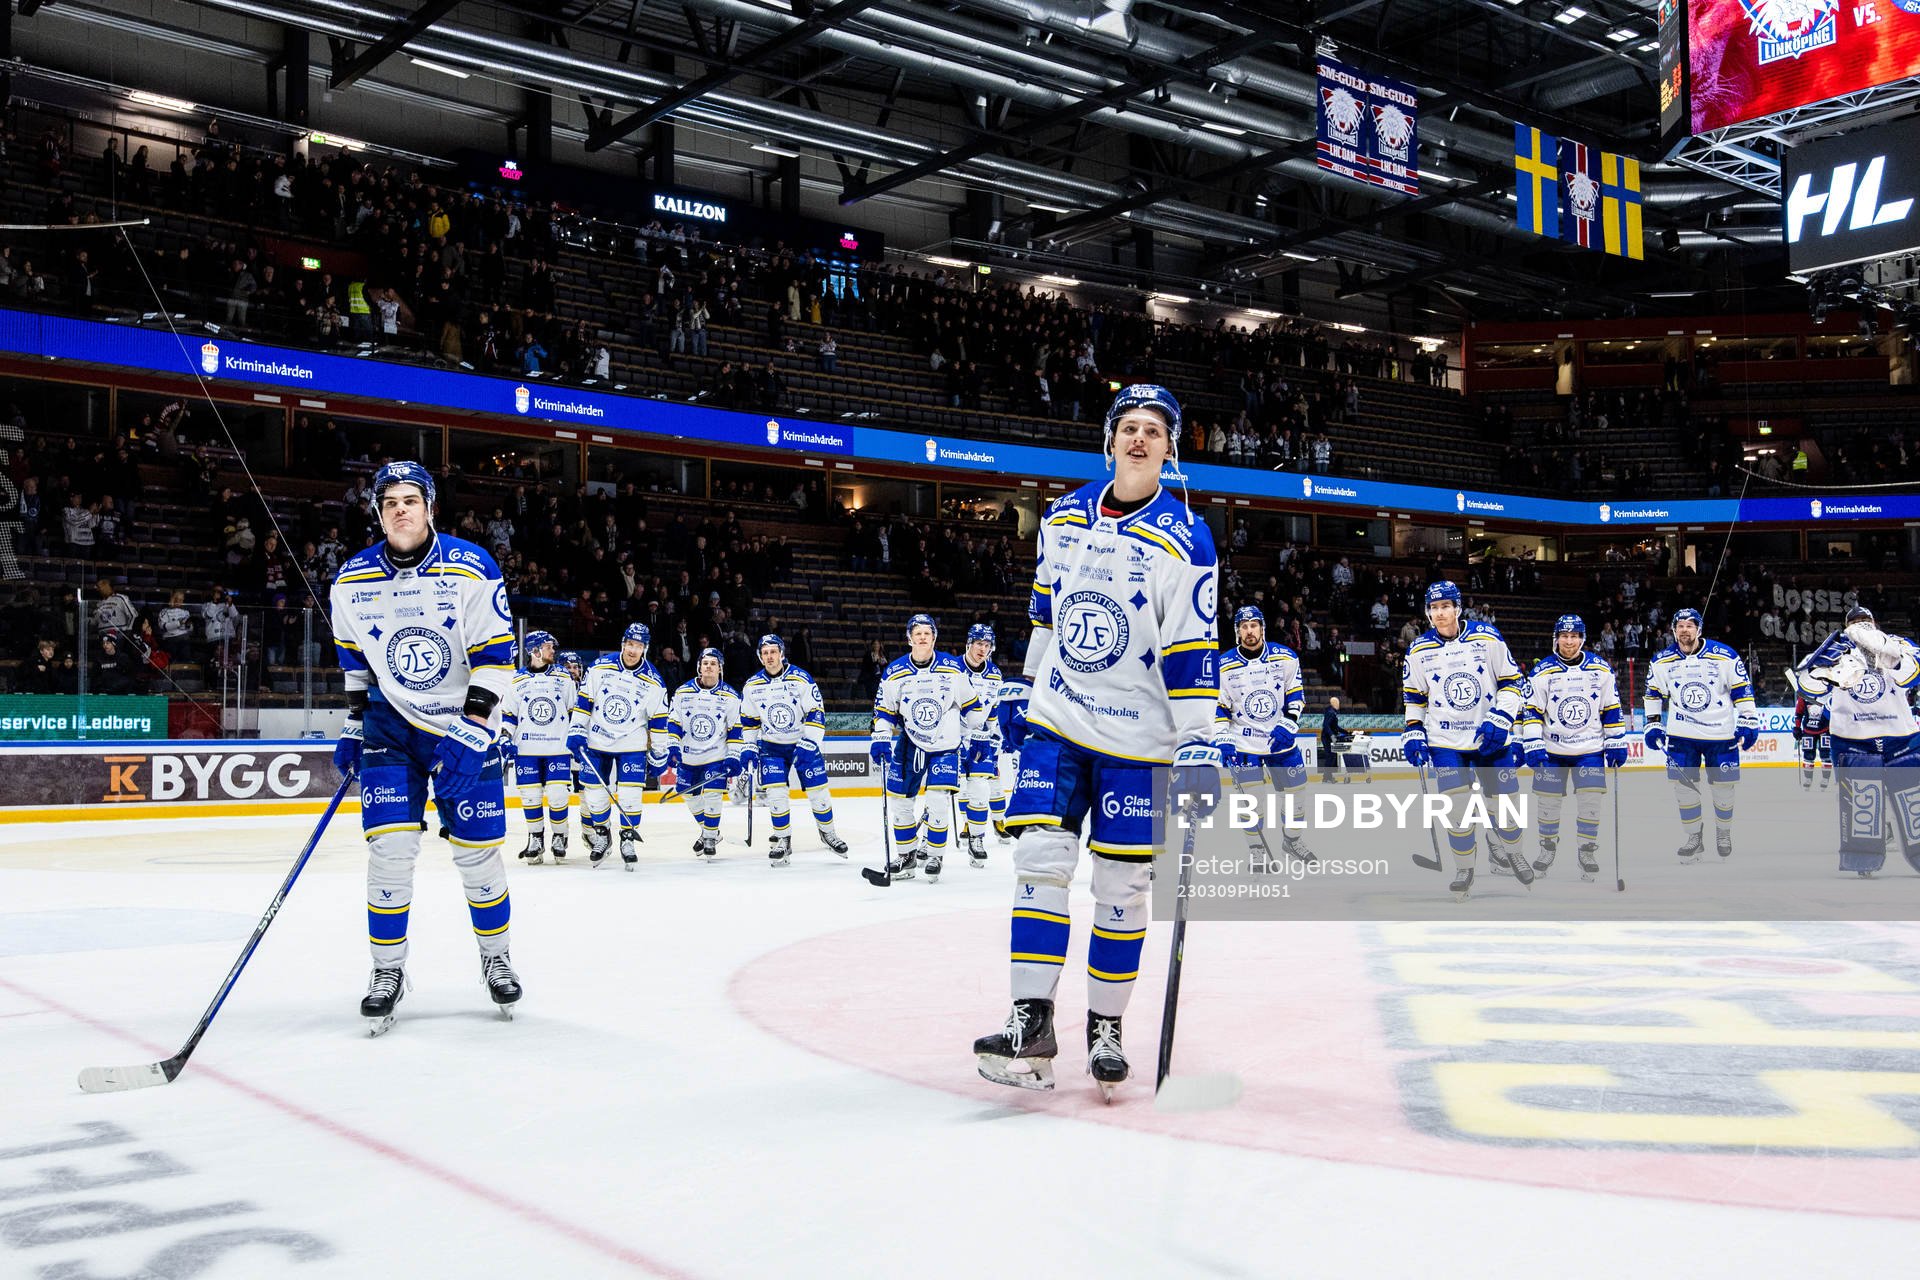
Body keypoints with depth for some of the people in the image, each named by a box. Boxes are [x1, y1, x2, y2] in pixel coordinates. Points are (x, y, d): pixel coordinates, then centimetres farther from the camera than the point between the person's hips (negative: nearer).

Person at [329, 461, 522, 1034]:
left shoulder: (472, 570, -14)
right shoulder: (352, 582, -3)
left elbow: (495, 658, -15)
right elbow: (354, 659, 13)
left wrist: (472, 731, -22)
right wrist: (353, 724, 8)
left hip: (465, 727, -2)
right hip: (390, 723, 2)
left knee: (478, 849, 0)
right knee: (389, 847, -8)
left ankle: (495, 957, 22)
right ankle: (388, 971, 7)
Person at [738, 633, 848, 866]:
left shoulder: (801, 679, -14)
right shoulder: (752, 687, -3)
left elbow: (816, 713, -14)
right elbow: (748, 721, 9)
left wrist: (809, 743, -22)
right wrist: (748, 747, 2)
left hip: (803, 743, -2)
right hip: (771, 746, 2)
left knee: (818, 791, -1)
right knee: (775, 794, -10)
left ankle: (827, 832, 22)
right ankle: (783, 840, 6)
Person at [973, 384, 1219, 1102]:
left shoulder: (1183, 541, -9)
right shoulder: (1062, 518, 7)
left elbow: (1192, 652, -13)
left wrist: (1199, 747, -18)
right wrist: (1026, 686, 23)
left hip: (1137, 741, -3)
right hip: (1056, 722, 4)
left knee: (1121, 886, 1)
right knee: (1040, 861, -6)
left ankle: (1105, 1027, 16)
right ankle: (1031, 1025, -3)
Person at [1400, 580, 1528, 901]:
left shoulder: (1487, 638, -6)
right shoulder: (1419, 651, -1)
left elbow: (1512, 681, -2)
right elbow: (1413, 697, 10)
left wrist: (1500, 719, -13)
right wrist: (1413, 733, 1)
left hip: (1490, 738, 0)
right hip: (1445, 742, 0)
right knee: (1456, 807, -8)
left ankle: (1508, 853, 34)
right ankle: (1464, 868, 11)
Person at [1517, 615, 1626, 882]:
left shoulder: (1601, 670, 0)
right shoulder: (1542, 671, -5)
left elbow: (1612, 709, 6)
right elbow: (1530, 711, -6)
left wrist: (1616, 743, 3)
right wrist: (1533, 745, -13)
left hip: (1590, 749, 1)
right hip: (1552, 750, -1)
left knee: (1590, 801, -5)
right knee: (1549, 802, 4)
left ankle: (1588, 851, 10)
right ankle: (1547, 848, 24)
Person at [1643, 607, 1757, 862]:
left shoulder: (1725, 657, -8)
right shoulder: (1661, 662, 0)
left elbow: (1742, 689, -3)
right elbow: (1654, 694, 12)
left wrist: (1748, 723, -5)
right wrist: (1653, 725, 7)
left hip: (1721, 734, -2)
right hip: (1681, 735, 2)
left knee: (1723, 785, 3)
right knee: (1684, 785, -2)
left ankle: (1724, 832, 27)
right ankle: (1693, 838, 13)